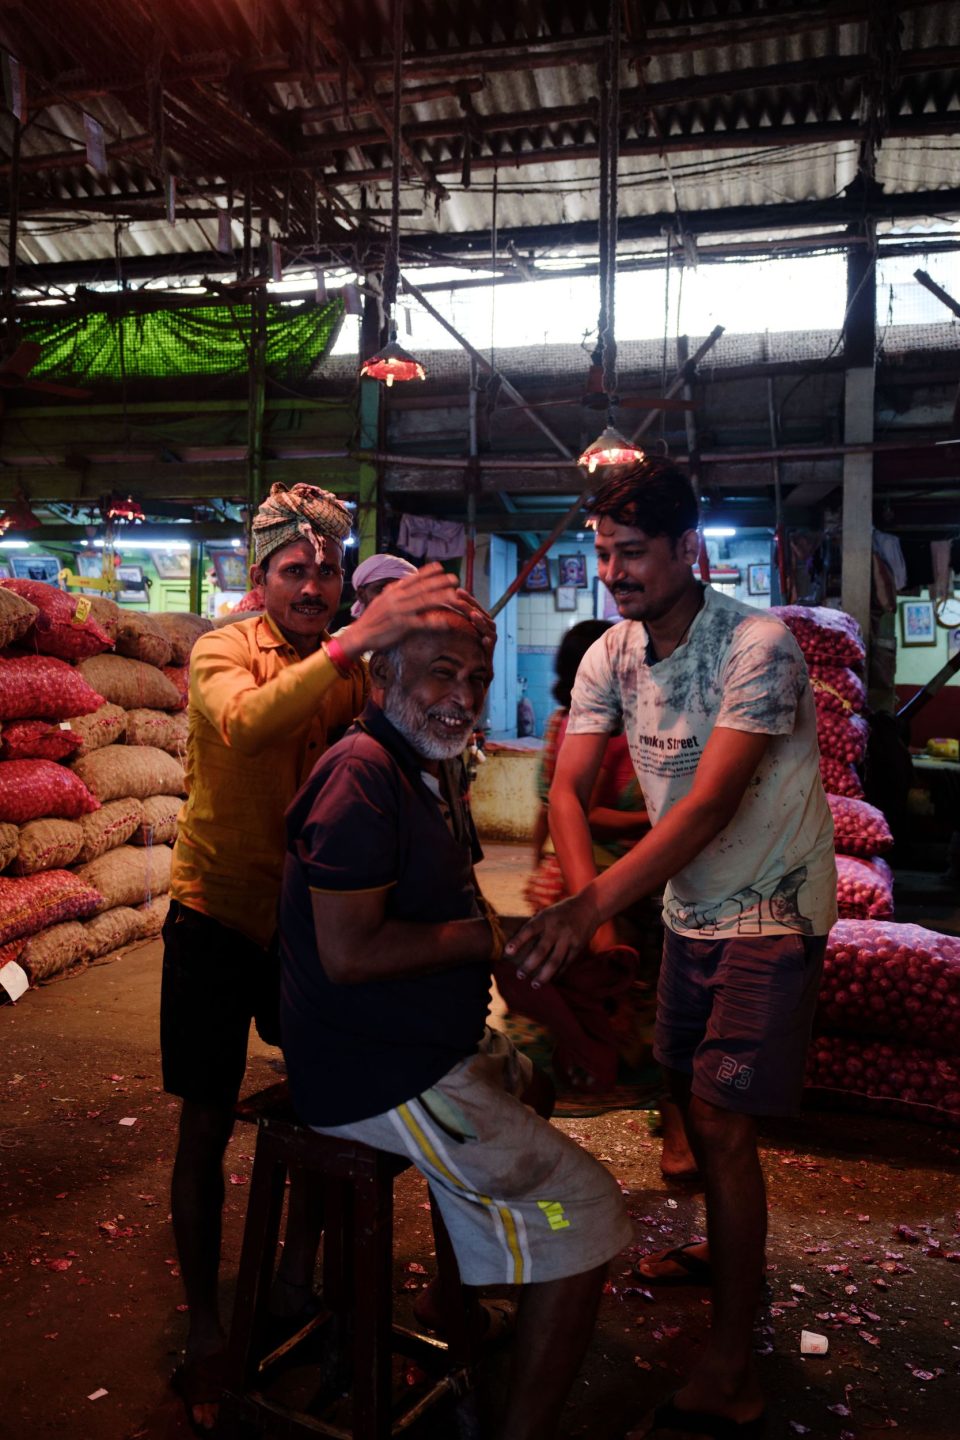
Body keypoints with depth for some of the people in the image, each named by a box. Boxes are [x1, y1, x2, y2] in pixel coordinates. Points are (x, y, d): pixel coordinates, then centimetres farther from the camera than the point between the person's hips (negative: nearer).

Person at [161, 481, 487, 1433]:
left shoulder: (353, 664, 1)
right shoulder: (222, 651, -13)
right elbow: (245, 721, -37)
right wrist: (353, 641, -49)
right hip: (217, 916, -4)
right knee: (207, 1123, 5)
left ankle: (295, 1284, 35)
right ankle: (203, 1331, 24)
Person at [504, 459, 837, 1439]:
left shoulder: (758, 646, -24)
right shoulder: (611, 655, -4)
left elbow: (710, 805, -34)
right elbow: (568, 787, -7)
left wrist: (590, 907, -44)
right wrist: (584, 900, -23)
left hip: (770, 913, -6)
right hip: (689, 907, 6)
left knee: (721, 1118, -8)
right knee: (690, 1094, 17)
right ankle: (725, 1254, 44)